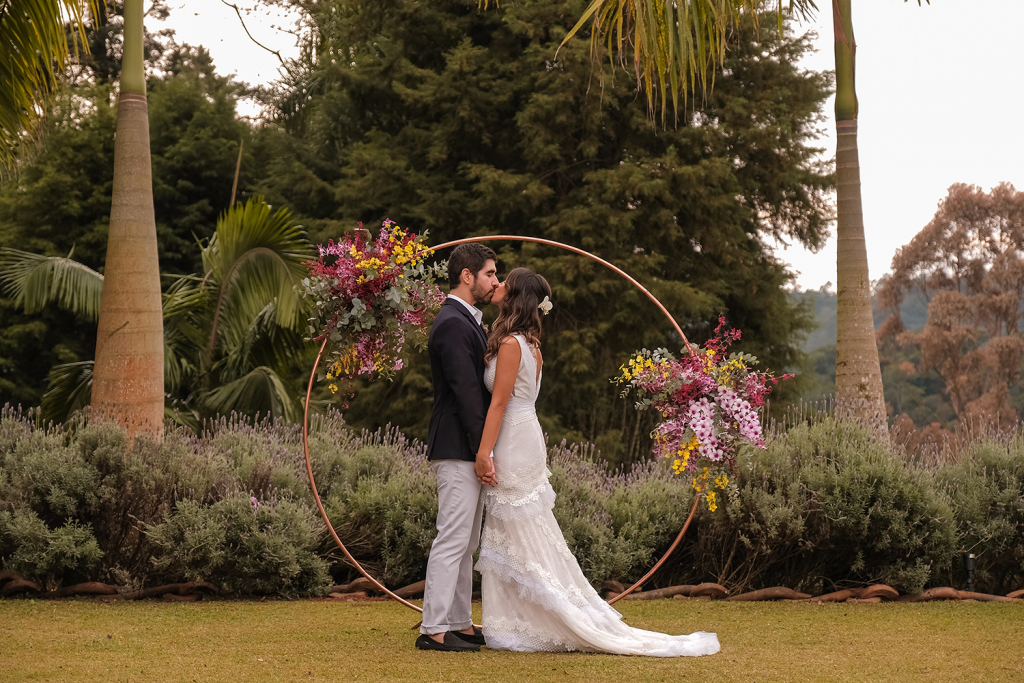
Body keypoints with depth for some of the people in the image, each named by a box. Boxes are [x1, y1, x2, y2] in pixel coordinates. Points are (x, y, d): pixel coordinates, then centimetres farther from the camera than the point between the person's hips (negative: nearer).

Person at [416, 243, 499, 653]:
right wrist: (484, 452, -20)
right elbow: (466, 392, -19)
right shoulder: (452, 324, -15)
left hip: (471, 451, 11)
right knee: (452, 541, -10)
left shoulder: (467, 322, 18)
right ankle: (433, 630, -8)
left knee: (466, 544, 13)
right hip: (458, 450, -11)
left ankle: (460, 624, 18)